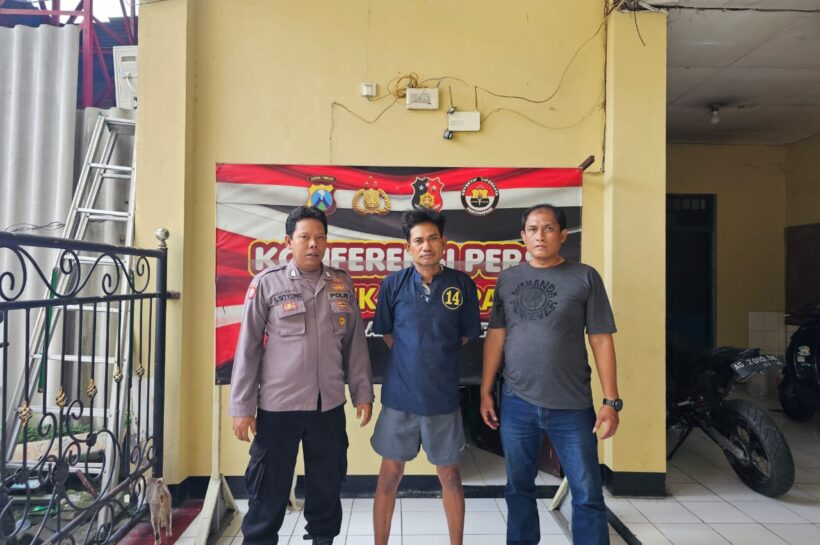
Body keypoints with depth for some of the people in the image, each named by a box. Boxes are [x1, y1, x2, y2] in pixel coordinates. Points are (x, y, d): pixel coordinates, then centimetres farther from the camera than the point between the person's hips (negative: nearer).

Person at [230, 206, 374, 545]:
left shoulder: (342, 284, 4)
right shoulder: (267, 283, -5)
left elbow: (355, 343, 8)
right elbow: (248, 347, -4)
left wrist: (363, 393, 7)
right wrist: (242, 407, -5)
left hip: (329, 405, 3)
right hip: (278, 405, -3)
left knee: (327, 483, 17)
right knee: (269, 488, 11)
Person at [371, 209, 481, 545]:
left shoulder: (463, 285, -5)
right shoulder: (393, 284, -5)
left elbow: (466, 336, 7)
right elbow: (386, 334, 6)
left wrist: (438, 360, 7)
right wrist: (413, 361, 4)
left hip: (444, 398, 0)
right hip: (399, 396, 0)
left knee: (449, 475, 15)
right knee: (390, 474, 12)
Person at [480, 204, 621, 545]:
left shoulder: (585, 277, -3)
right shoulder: (507, 279, 5)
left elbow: (601, 340, -3)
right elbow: (495, 336, 7)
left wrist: (611, 401, -6)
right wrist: (486, 391, 5)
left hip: (572, 405, -2)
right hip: (516, 403, 3)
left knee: (587, 494, 7)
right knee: (519, 488, 15)